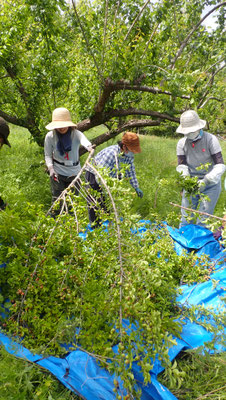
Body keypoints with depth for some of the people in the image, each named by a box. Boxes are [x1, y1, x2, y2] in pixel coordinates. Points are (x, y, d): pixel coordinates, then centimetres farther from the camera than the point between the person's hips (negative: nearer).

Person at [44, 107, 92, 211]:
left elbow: (84, 141, -35)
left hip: (74, 172, 1)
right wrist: (51, 169, -17)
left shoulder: (76, 134, -12)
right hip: (57, 172, 0)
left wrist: (89, 146, -59)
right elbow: (48, 155, 0)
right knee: (57, 199, 3)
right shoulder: (50, 136, -7)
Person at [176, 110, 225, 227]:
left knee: (203, 220, -3)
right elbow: (181, 165, -6)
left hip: (210, 185, -3)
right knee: (186, 218, 7)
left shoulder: (210, 139, -14)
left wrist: (206, 181, -31)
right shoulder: (182, 143, -3)